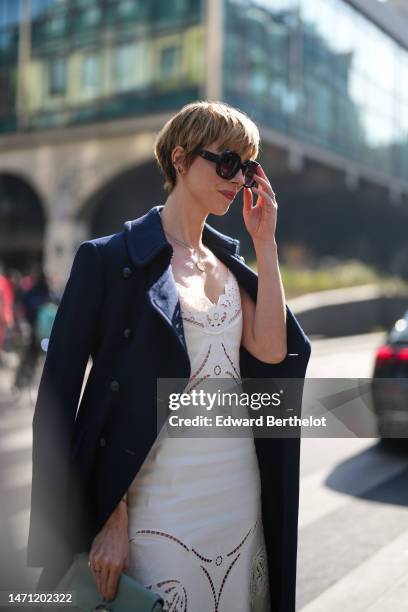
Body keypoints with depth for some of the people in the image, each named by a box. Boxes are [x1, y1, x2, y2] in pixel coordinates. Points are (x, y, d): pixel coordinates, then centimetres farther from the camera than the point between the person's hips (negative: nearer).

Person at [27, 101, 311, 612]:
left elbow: (272, 352, -3)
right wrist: (107, 517, -15)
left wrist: (265, 243, -3)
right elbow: (58, 396, -11)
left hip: (241, 494, 6)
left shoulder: (229, 259, 10)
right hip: (163, 506, -6)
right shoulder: (111, 258, -9)